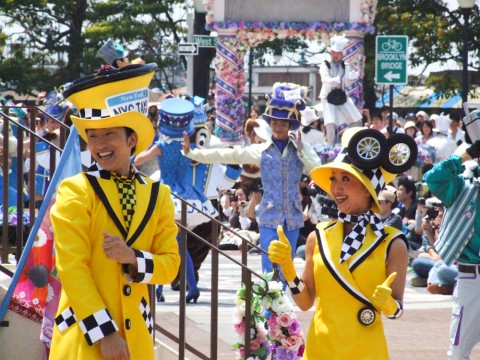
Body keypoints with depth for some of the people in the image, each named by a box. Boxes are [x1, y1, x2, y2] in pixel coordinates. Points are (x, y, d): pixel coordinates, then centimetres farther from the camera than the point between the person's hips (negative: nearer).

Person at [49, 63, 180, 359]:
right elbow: (71, 267, -10)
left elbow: (170, 264, 6)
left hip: (136, 333, 4)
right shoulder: (75, 192, -4)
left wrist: (133, 257, -16)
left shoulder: (158, 196, 9)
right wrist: (105, 333, -15)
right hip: (85, 334, -4)